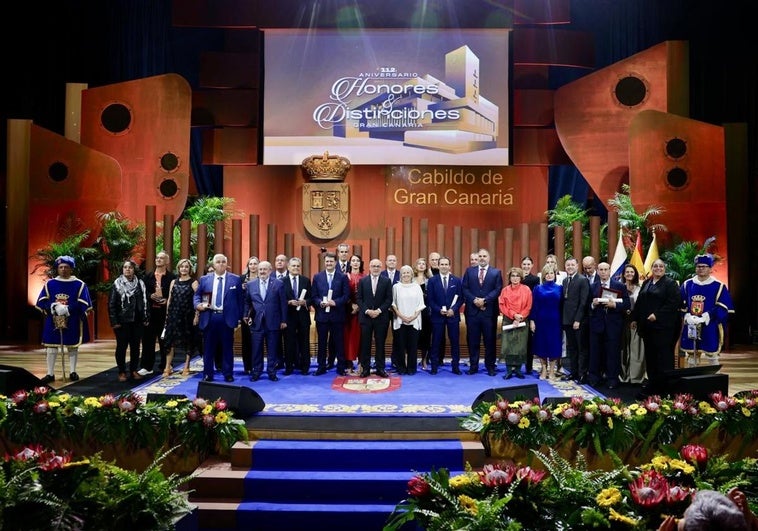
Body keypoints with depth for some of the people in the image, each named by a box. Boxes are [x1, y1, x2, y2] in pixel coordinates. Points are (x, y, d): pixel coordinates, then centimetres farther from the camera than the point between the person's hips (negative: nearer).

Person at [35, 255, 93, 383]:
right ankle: (50, 374, 9)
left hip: (72, 322, -1)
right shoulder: (49, 284, 6)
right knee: (51, 346, 1)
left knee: (72, 346, 8)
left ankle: (73, 372, 18)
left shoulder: (79, 285, -1)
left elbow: (83, 304, -8)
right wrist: (52, 307, -19)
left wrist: (68, 309, -22)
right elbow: (42, 301, 1)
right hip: (52, 321, 1)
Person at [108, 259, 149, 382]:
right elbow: (111, 304, -4)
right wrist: (114, 321, -10)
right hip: (122, 321, -3)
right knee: (121, 346, 4)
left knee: (135, 346, 9)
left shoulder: (140, 284, 6)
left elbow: (145, 302, 8)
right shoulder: (117, 284, -2)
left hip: (137, 321, 3)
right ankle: (122, 372, 13)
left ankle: (134, 370, 20)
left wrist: (146, 318, 3)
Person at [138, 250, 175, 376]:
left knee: (164, 339, 7)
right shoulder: (148, 276, 9)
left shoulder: (172, 276, -1)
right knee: (148, 339, 4)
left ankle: (164, 366, 18)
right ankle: (147, 366, 12)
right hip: (150, 311, 3)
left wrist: (167, 300, -17)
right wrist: (150, 296, -13)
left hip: (165, 311, -2)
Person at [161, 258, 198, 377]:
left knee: (188, 341, 5)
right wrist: (167, 315, 7)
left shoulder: (194, 283, -1)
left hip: (188, 316, -3)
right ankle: (168, 367, 4)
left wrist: (196, 316, -11)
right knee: (170, 340, -1)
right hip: (174, 315, 3)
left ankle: (186, 367, 14)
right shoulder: (174, 282, 10)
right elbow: (169, 299, 11)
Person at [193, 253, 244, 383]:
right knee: (208, 348, 7)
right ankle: (208, 374, 17)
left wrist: (239, 318, 0)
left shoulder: (235, 279, 4)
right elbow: (196, 295, 11)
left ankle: (228, 374, 16)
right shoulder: (204, 279, 8)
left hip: (227, 318, -1)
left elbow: (240, 299, 5)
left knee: (227, 348, 6)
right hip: (209, 317, 1)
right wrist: (198, 305, -11)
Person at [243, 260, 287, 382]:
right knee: (256, 350, 6)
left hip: (273, 322, -1)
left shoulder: (278, 284, 0)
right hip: (256, 322, 1)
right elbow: (247, 302, 13)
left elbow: (283, 303, 1)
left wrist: (283, 320, -1)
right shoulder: (250, 284, 7)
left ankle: (272, 372, 16)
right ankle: (256, 372, 17)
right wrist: (246, 315, 0)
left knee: (272, 350, 6)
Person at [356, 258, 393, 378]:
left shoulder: (387, 281, 3)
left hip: (381, 317, -1)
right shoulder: (362, 281, 6)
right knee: (365, 344, 3)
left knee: (380, 344, 5)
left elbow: (389, 299, -1)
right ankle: (365, 368, 10)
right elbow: (359, 298, 3)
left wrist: (379, 310, -13)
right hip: (365, 316, 1)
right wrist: (367, 311, -11)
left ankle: (380, 368, 12)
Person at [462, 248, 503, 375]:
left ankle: (490, 366, 13)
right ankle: (473, 366, 14)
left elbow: (498, 290, -4)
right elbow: (465, 288, 2)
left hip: (489, 311, -1)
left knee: (490, 340, 4)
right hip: (472, 310, 1)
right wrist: (474, 300, -13)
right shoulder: (469, 271, 10)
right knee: (473, 340, 5)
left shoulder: (496, 272, 6)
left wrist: (484, 300, -14)